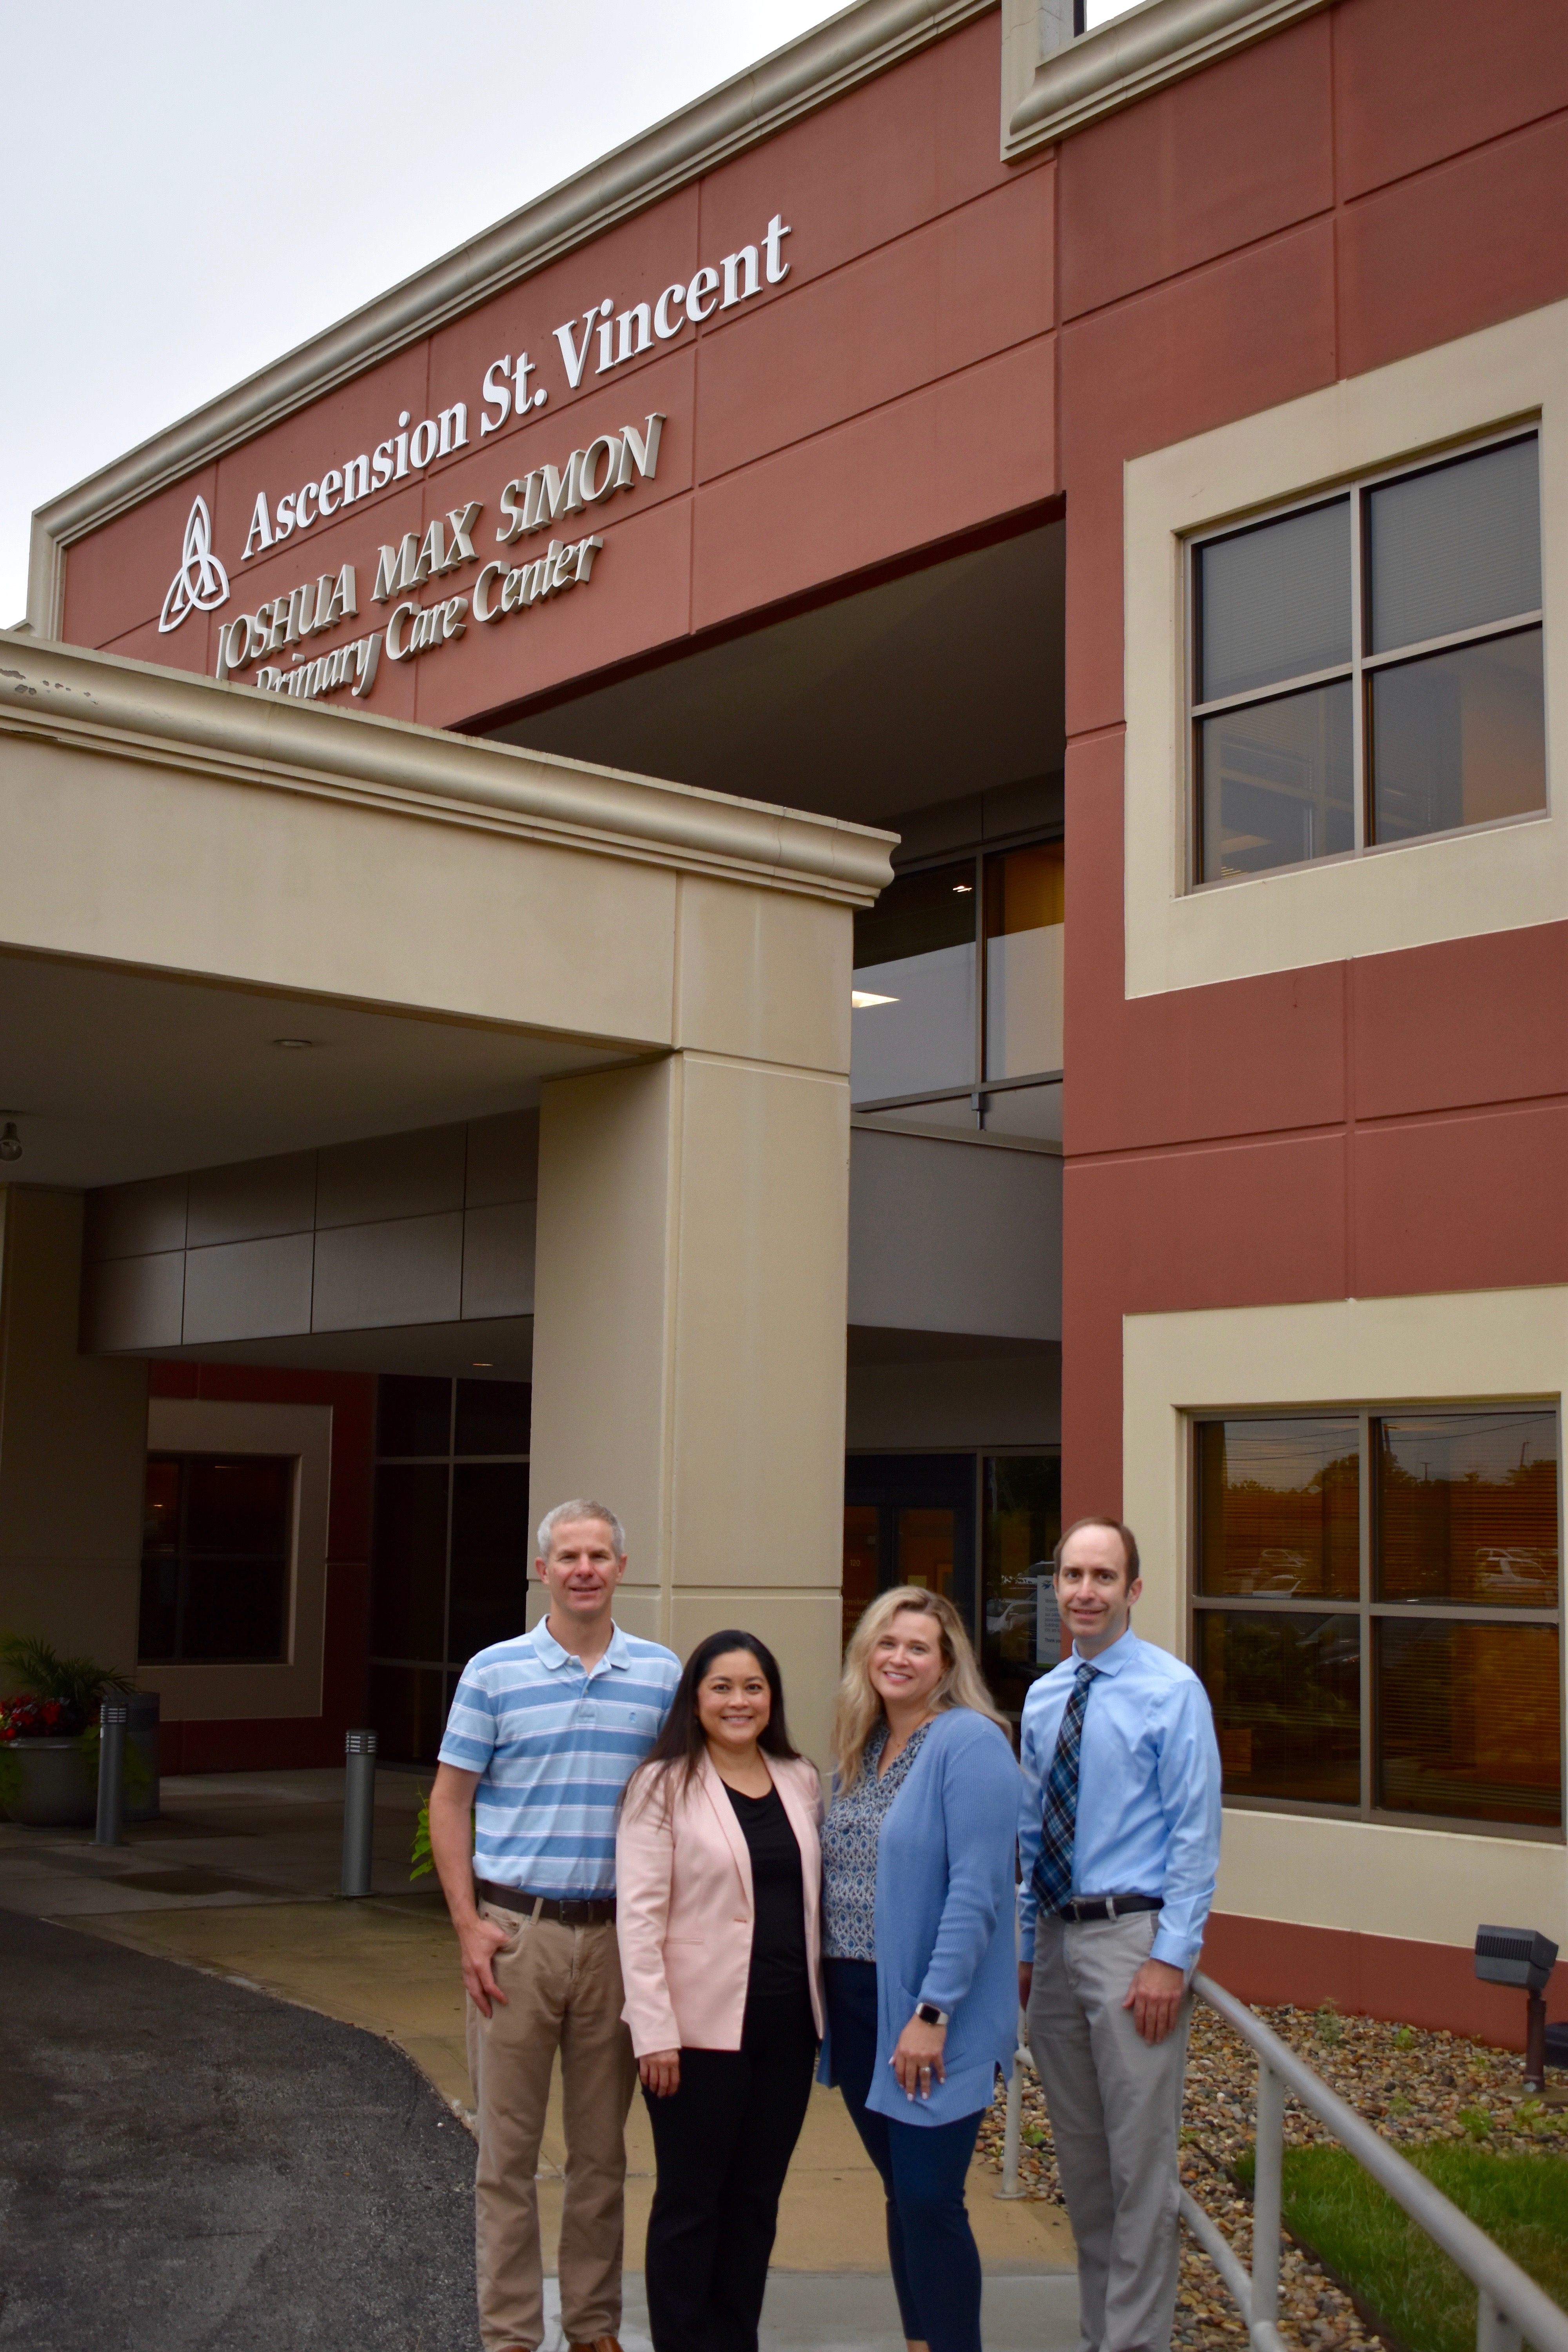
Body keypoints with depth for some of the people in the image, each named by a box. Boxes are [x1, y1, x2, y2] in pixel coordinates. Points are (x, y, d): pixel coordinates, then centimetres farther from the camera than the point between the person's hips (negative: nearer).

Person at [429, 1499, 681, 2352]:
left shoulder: (662, 1674, 5)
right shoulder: (494, 1671, 0)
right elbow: (449, 1803, 2)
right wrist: (469, 1926, -6)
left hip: (618, 1934, 2)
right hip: (516, 1928, -2)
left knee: (602, 2148, 10)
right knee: (508, 2148, 4)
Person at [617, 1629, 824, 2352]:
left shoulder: (802, 1783, 10)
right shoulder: (664, 1786, -5)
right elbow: (639, 1915, -10)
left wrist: (823, 2005, 9)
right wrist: (654, 2032, -16)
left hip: (788, 2024, 5)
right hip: (702, 2025, -5)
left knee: (756, 2198, 12)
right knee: (691, 2201, 4)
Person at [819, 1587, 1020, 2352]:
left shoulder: (970, 1742, -13)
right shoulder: (859, 1749, 11)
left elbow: (976, 1891, -19)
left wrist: (933, 2014, -21)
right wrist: (824, 1988, 7)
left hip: (929, 2013, -7)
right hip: (854, 2002, 7)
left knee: (929, 2201, -4)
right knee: (902, 2193, 15)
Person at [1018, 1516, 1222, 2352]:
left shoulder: (1172, 1689, -7)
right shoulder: (1042, 1698, 11)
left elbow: (1197, 1835, -10)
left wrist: (1171, 1958, -16)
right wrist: (1027, 1947, 14)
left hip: (1132, 1936, -6)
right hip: (1057, 1938, 6)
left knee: (1138, 2160, -4)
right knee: (1080, 2158, 14)